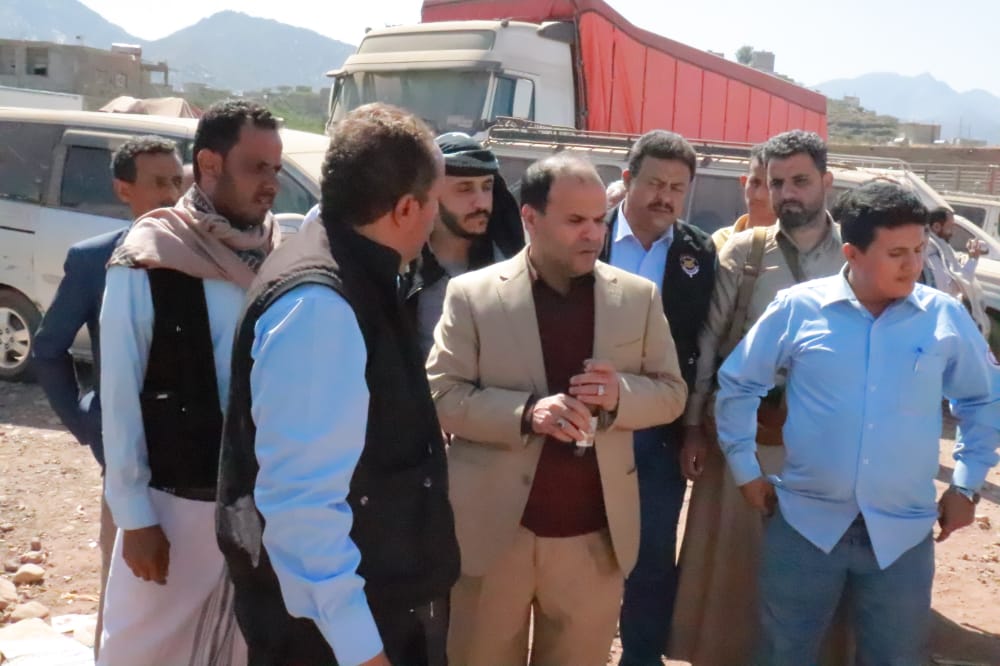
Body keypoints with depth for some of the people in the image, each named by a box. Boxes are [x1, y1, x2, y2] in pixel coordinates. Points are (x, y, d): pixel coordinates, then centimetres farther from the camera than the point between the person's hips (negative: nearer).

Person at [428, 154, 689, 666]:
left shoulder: (638, 296, 3)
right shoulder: (472, 294, -4)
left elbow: (672, 392, 8)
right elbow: (441, 396, -6)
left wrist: (620, 394, -14)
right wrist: (525, 412, -22)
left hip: (595, 533, 2)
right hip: (494, 528, -2)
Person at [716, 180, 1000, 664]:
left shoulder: (946, 318, -2)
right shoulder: (797, 309, -7)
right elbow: (736, 384, 4)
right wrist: (745, 470, 4)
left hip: (902, 534, 1)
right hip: (806, 524, -1)